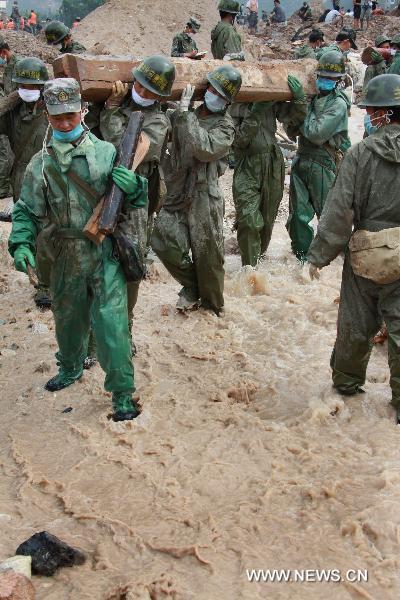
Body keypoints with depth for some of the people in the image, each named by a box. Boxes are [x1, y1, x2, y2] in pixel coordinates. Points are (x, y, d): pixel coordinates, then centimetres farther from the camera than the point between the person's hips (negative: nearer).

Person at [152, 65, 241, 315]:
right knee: (164, 243, -4)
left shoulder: (225, 125, -3)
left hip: (204, 198, -4)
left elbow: (205, 149, -21)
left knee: (207, 256, 3)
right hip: (177, 194, 5)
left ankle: (212, 306, 25)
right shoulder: (184, 115, 11)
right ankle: (192, 287, 22)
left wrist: (185, 114, -20)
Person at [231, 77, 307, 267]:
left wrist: (299, 98, -14)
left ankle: (259, 254, 39)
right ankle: (250, 267, -2)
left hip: (273, 167, 4)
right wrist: (255, 114, -25)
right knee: (249, 222, -15)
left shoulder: (273, 101, 2)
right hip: (247, 171, -4)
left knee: (267, 220, 16)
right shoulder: (235, 104, -8)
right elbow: (238, 141, -16)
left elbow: (293, 120, 3)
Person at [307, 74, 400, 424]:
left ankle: (346, 382, 35)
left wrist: (320, 254, -3)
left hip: (365, 254, -1)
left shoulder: (361, 153, -11)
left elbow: (339, 210, -11)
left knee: (356, 324, 16)